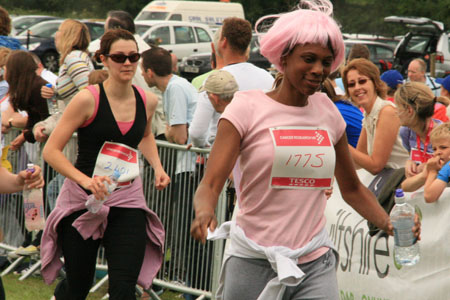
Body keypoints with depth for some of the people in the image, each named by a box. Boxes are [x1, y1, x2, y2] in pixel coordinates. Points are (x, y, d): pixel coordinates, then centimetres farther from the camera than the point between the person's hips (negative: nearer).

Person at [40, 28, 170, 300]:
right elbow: (51, 151, -12)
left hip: (127, 201, 3)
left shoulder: (147, 101, 4)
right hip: (84, 197, -3)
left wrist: (158, 167, 10)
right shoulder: (88, 99, -12)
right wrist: (85, 180, -26)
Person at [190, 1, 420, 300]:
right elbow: (210, 184, -10)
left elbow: (352, 188, 21)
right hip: (254, 263, -3)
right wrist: (204, 213, -32)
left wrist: (388, 222, 4)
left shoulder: (327, 110, 10)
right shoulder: (248, 107, -3)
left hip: (316, 266, 3)